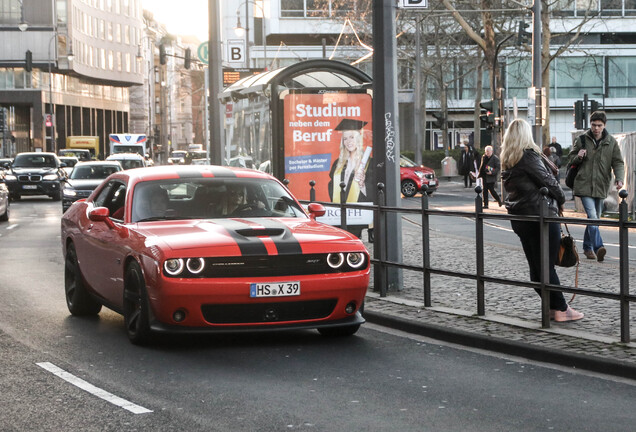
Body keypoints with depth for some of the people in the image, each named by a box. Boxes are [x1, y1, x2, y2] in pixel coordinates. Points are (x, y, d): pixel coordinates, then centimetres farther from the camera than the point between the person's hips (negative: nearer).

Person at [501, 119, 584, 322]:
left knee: (536, 266, 10)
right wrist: (561, 198, 6)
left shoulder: (507, 160, 12)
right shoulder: (529, 155, -12)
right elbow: (547, 180, -12)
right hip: (540, 215, -8)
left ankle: (552, 307, 16)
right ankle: (561, 309, 1)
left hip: (519, 217, 8)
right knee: (547, 266, -4)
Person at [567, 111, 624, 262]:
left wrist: (619, 178, -15)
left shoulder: (611, 142, 5)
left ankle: (588, 247, 29)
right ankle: (598, 247, -25)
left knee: (595, 218, 13)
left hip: (601, 187, 3)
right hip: (584, 185, -3)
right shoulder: (582, 140, 3)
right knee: (592, 217, -17)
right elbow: (571, 160, 13)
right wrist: (578, 157, -11)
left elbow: (618, 163, 3)